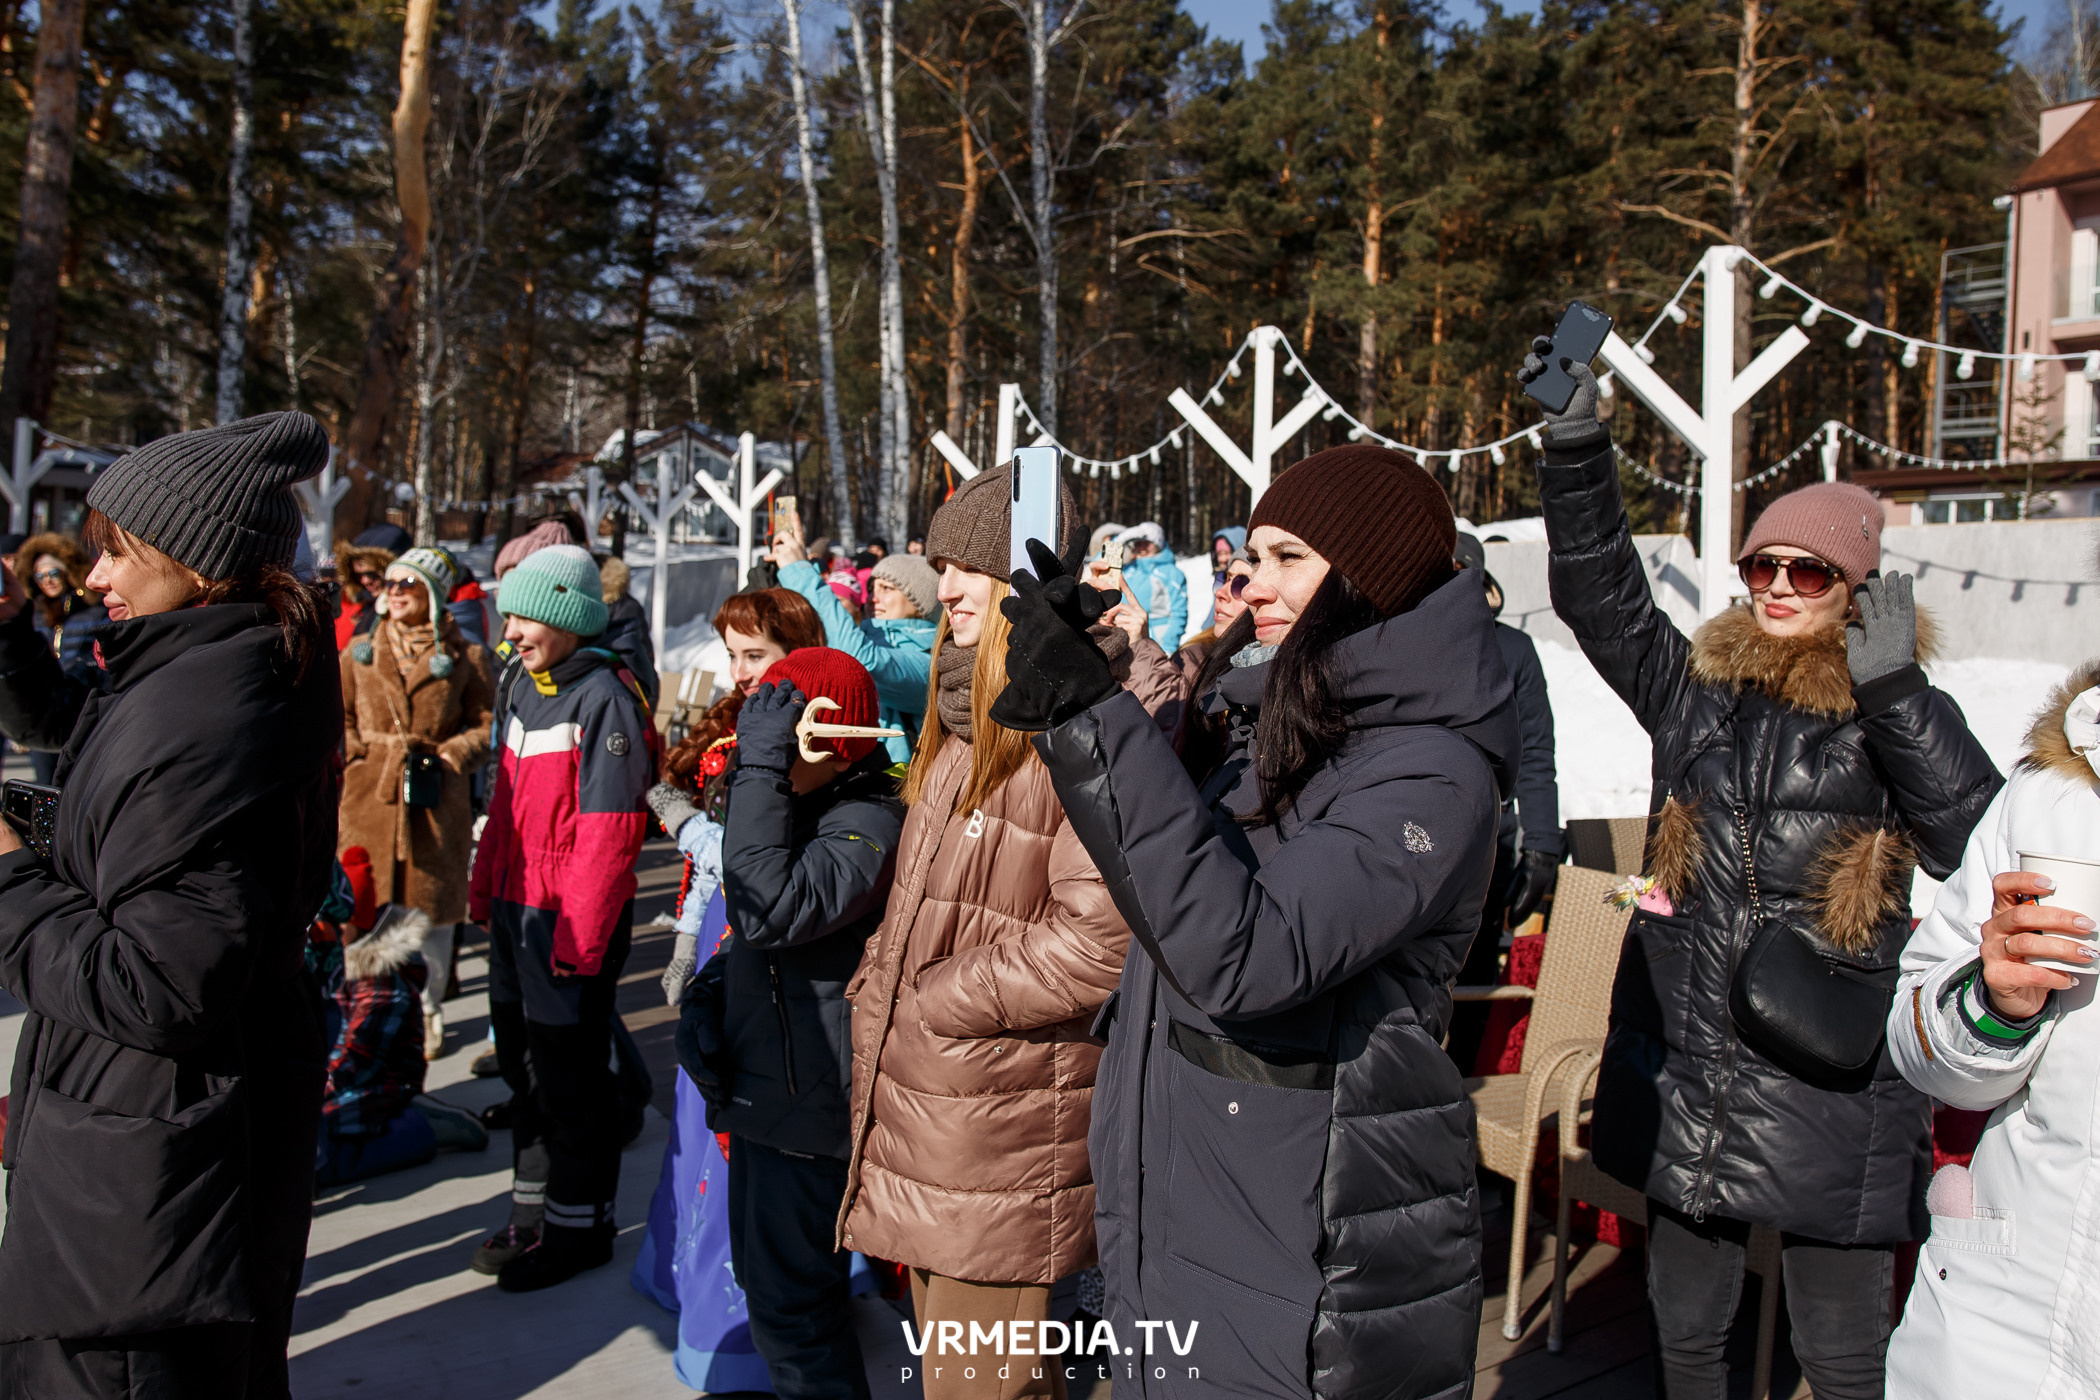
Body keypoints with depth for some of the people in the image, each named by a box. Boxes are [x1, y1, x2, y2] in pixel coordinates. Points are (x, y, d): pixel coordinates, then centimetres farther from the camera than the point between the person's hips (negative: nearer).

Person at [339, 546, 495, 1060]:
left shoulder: (465, 657, 2)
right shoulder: (359, 654, 10)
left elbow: (485, 726, 4)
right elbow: (341, 719, 14)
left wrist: (451, 755, -10)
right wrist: (360, 753, -2)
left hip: (437, 801, -2)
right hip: (370, 799, 2)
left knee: (432, 909, 6)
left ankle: (427, 1012, 22)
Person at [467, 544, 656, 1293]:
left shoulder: (603, 697, -15)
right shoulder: (526, 691, 12)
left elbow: (608, 828, -20)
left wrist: (581, 929, -21)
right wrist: (484, 889, 17)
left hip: (573, 918, -9)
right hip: (516, 908, 9)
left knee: (570, 1069, 2)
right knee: (524, 1060, 17)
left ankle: (578, 1223, 16)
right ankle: (532, 1208, 32)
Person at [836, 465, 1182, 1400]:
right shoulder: (968, 712, 12)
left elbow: (1097, 941, -25)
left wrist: (929, 1001, -16)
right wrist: (877, 997, 10)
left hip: (1002, 1143, -9)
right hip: (917, 1107, 9)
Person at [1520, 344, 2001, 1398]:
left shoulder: (1899, 715, -2)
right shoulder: (1696, 685, 5)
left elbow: (1982, 848, -16)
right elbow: (1597, 591, -1)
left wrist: (1895, 693, -24)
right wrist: (1575, 443, -11)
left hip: (1827, 1088, -3)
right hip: (1684, 1077, 3)